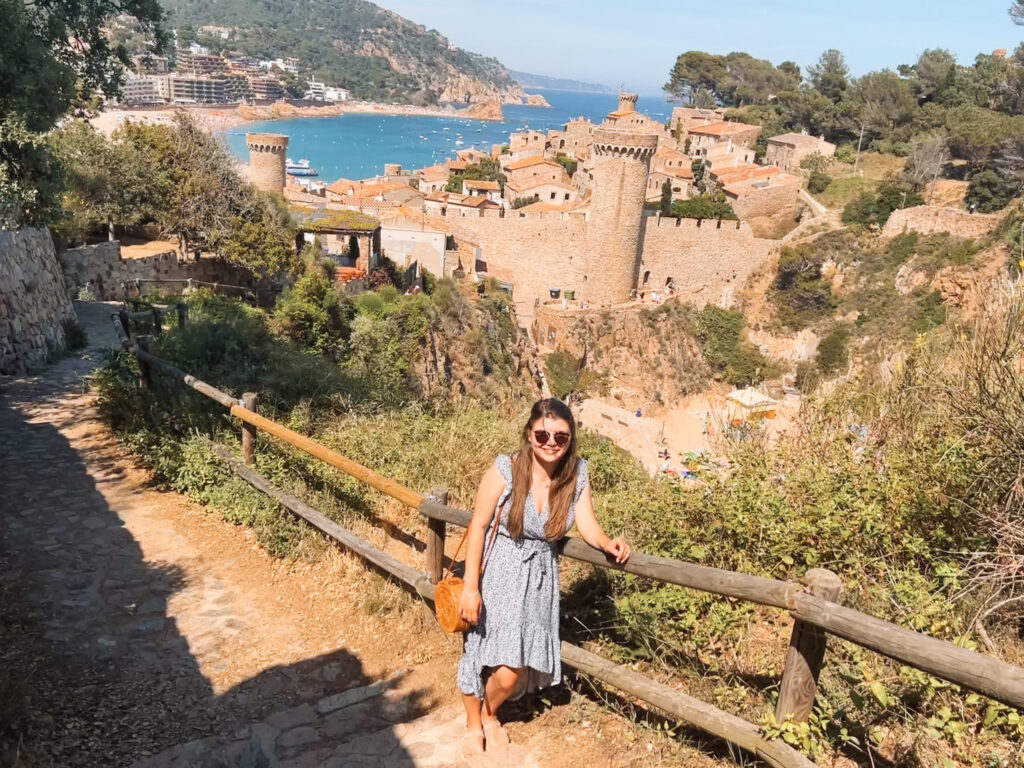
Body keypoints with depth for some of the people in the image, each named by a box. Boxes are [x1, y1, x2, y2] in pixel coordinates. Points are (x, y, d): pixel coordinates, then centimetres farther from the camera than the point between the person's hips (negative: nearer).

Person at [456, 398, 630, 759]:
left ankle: (490, 713, 39)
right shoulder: (505, 470, -18)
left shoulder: (576, 474, -6)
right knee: (483, 654, 8)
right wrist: (470, 586, -14)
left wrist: (607, 544, -30)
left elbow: (588, 525, -7)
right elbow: (478, 527, -13)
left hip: (539, 579, 3)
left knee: (518, 667, 5)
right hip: (498, 574, -3)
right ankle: (473, 724, 38)